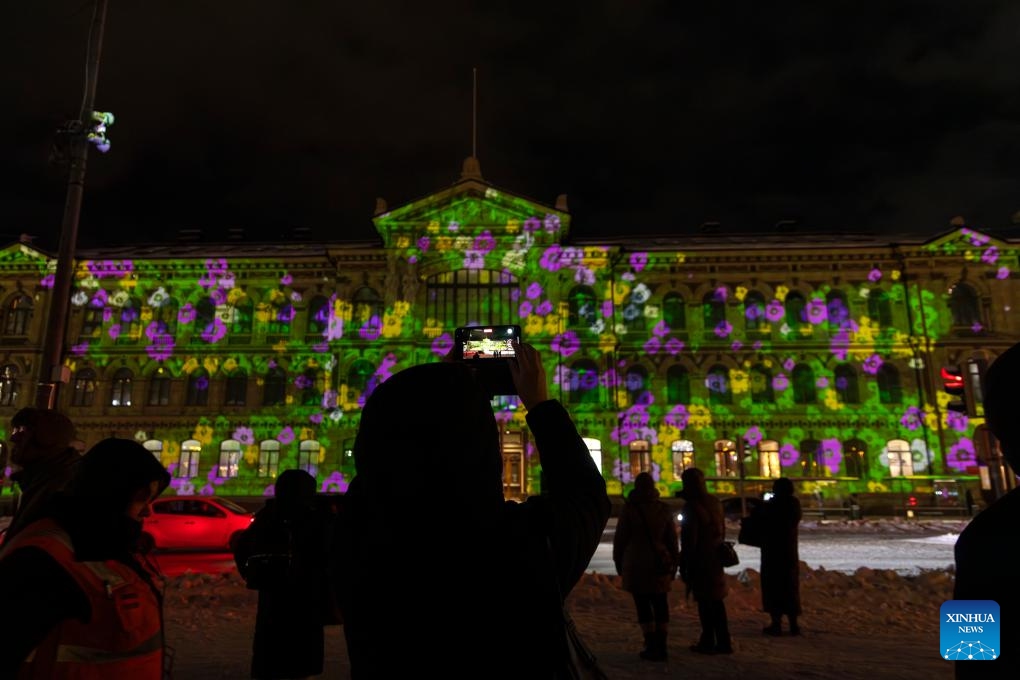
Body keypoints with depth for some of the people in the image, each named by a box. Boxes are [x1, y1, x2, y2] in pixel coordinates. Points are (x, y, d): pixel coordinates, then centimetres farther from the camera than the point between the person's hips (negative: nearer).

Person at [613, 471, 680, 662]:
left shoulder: (629, 509, -7)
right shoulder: (664, 509, 3)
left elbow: (620, 538, -3)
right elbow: (672, 540, 8)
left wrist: (618, 562, 9)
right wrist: (674, 564, 17)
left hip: (636, 563, -3)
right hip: (660, 562, 4)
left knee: (643, 605, 2)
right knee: (660, 604, 11)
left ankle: (652, 647, 0)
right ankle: (661, 646, 12)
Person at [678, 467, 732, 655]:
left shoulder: (692, 507, -18)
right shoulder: (715, 502, 7)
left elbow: (689, 540, -17)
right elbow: (722, 531, 16)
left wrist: (684, 567, -10)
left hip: (700, 561, -8)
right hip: (716, 559, 8)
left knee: (705, 602, 2)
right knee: (717, 600, 15)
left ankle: (708, 642, 9)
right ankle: (723, 642, 19)